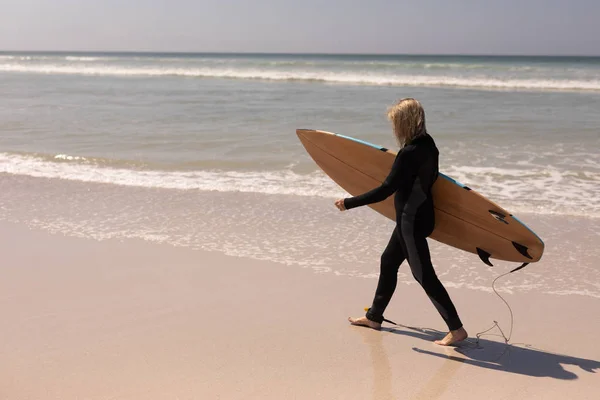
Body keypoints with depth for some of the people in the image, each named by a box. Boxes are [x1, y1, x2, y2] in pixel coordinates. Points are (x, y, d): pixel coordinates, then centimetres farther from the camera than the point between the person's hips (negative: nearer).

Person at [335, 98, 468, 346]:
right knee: (389, 261, 19)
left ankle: (456, 329, 2)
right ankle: (374, 317, 32)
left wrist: (349, 203, -17)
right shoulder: (428, 145, 3)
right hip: (419, 216, 10)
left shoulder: (409, 154, -24)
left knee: (423, 274, -3)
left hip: (412, 220, -10)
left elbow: (385, 190, -23)